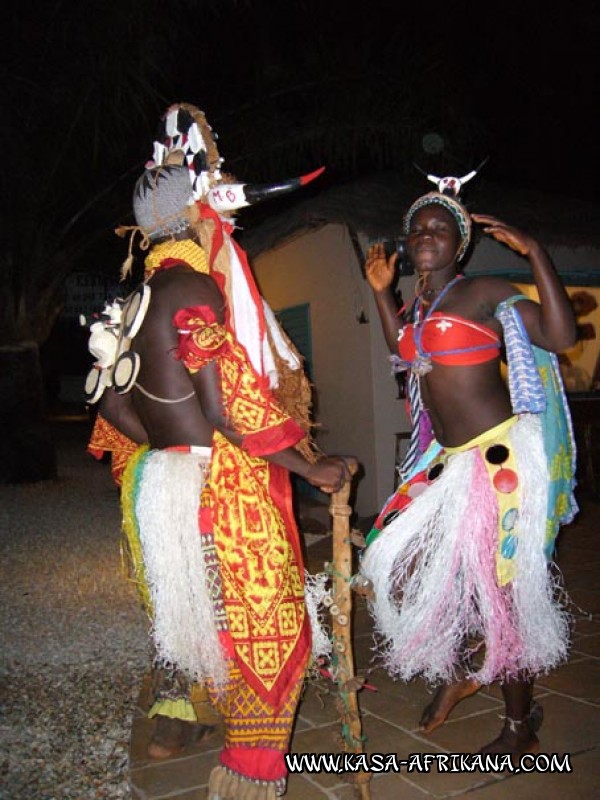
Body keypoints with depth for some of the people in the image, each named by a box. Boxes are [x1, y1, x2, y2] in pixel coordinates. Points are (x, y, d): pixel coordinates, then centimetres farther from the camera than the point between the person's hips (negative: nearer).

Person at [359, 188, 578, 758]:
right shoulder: (418, 305, 13)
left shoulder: (484, 293, -7)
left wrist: (534, 253, -19)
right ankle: (460, 667, 34)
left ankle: (521, 730, 24)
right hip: (448, 459, 8)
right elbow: (404, 358, 31)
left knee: (501, 590, 1)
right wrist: (381, 292, 24)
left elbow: (560, 336, -18)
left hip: (500, 456, -8)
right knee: (396, 562, 8)